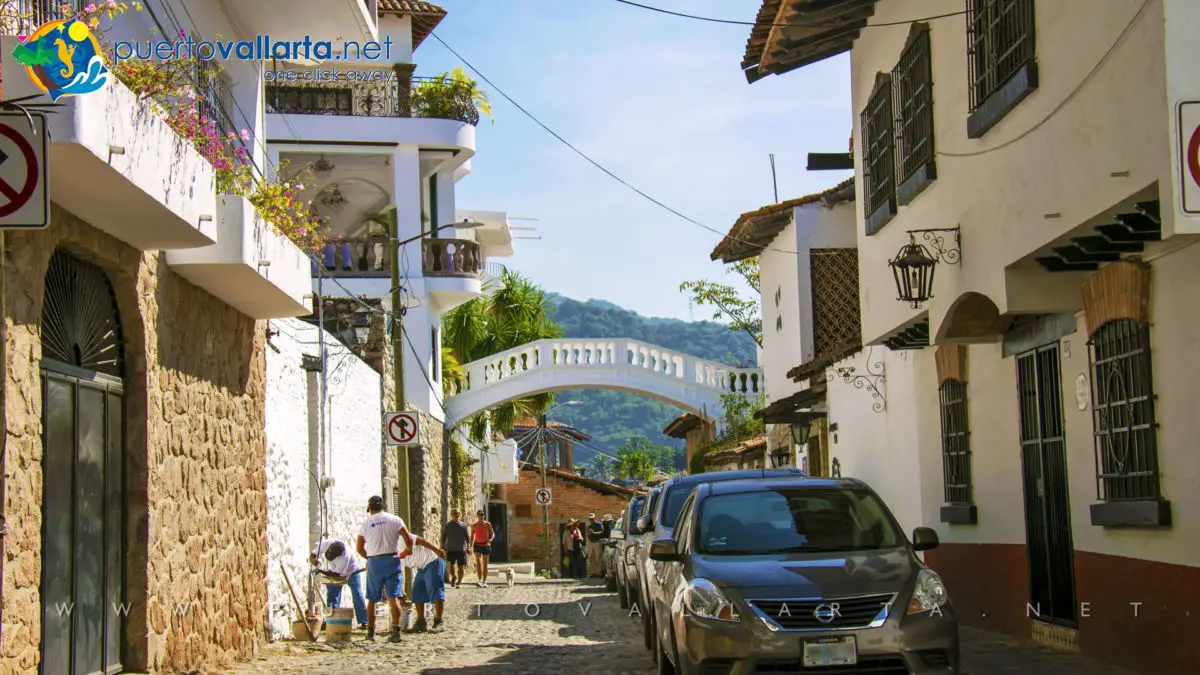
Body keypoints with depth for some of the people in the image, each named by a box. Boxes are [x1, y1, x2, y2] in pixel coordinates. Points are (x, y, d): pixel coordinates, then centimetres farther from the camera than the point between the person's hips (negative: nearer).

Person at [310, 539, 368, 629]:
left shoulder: (345, 556, -41)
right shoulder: (326, 544, -27)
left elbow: (337, 574, -36)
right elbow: (312, 555, -17)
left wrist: (322, 571, -45)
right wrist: (314, 560, -41)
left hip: (351, 570, -5)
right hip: (336, 572, 5)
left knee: (357, 595, -11)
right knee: (332, 595, 1)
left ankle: (363, 622, -8)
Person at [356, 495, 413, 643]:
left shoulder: (366, 523, 3)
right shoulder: (395, 520, 1)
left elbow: (360, 549, 5)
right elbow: (409, 540, -4)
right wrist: (407, 550, 17)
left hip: (373, 563, 1)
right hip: (392, 560, -1)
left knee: (372, 599, 13)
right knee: (394, 597, -4)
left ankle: (370, 631, 19)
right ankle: (396, 631, -14)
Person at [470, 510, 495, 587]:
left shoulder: (487, 524, -1)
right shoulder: (474, 525, 1)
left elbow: (493, 534, 1)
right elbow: (472, 537, 9)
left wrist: (489, 541, -17)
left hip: (485, 545, 0)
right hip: (477, 545, 0)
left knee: (485, 564, 4)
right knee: (478, 562, -18)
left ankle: (484, 582, 12)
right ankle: (480, 580, -22)